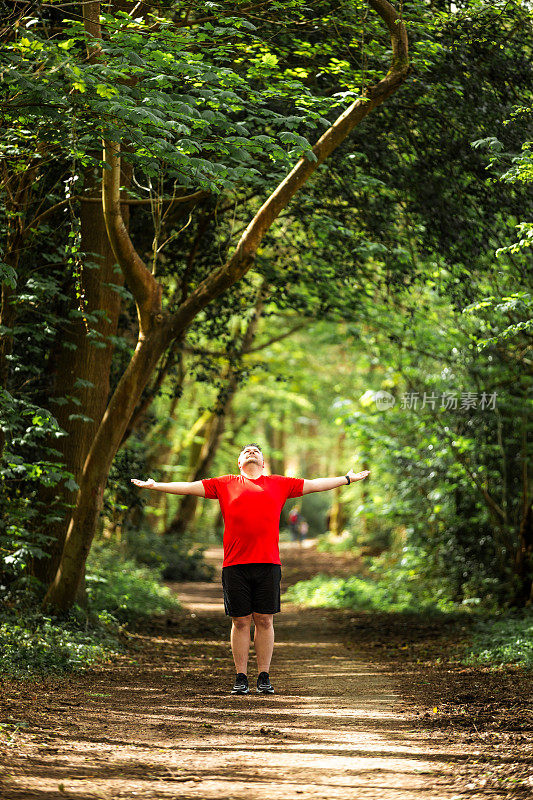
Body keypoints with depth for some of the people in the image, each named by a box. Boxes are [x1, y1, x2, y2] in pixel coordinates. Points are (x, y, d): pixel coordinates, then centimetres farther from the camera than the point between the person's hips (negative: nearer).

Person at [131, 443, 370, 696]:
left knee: (265, 620, 2)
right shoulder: (225, 484, 14)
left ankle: (264, 678, 10)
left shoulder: (279, 484, 16)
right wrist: (155, 485, 12)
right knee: (240, 621, 1)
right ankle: (241, 678, 9)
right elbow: (190, 487, 15)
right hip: (235, 563, -1)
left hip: (268, 563, 1)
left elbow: (314, 484, 25)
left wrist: (347, 478, 28)